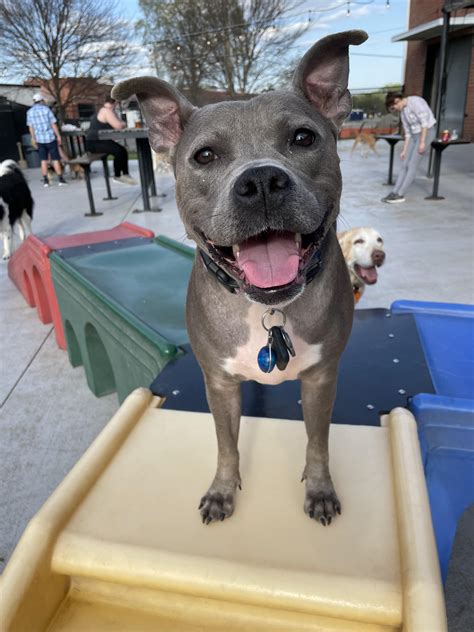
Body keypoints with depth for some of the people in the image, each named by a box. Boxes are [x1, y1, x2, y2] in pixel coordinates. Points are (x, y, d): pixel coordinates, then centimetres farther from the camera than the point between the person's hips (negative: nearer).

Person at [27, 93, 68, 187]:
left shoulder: (29, 112, 3)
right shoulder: (46, 109, -6)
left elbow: (30, 127, 5)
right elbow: (54, 124, -8)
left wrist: (33, 138, 13)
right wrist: (58, 136, -2)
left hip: (39, 139, 3)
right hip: (50, 137, -3)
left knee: (43, 160, 9)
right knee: (55, 159, 1)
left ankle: (45, 180, 7)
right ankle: (60, 179, 0)